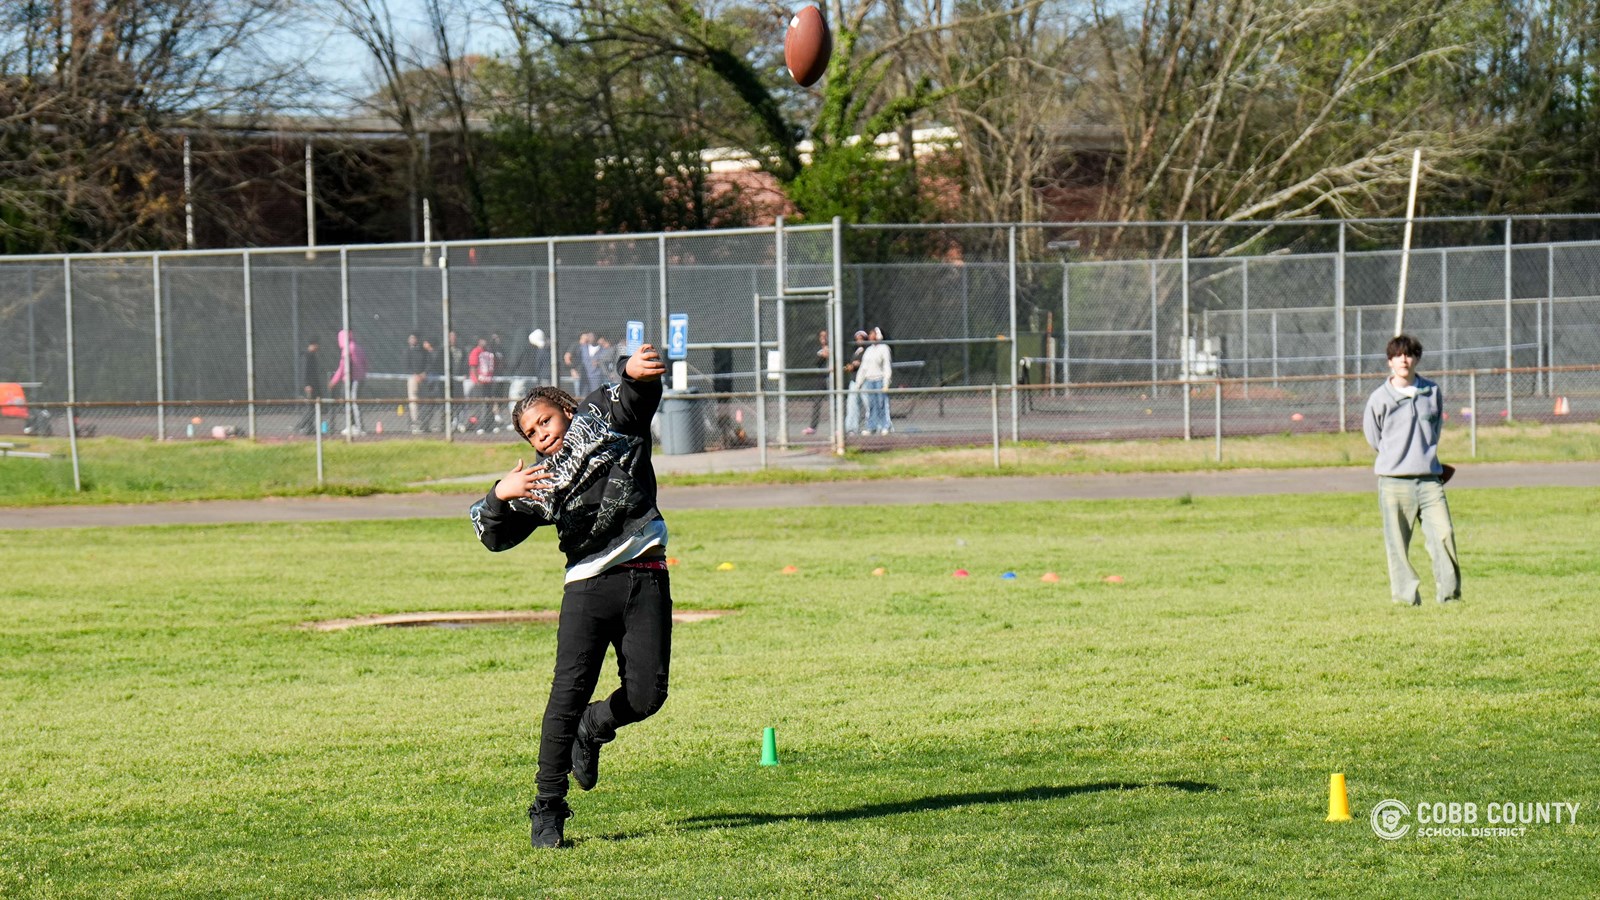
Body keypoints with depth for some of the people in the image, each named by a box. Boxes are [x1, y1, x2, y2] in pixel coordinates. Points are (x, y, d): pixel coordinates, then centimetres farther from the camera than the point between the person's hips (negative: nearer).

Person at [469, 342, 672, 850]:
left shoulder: (606, 421, 12)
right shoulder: (540, 482, 15)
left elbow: (635, 396, -6)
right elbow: (494, 537, 10)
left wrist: (637, 374, -31)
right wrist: (499, 496, -10)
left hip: (645, 582, -1)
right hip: (587, 585, 1)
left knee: (646, 695, -9)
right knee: (569, 693, -11)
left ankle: (593, 727, 25)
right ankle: (548, 808, -3)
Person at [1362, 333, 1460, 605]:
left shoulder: (1433, 392, 8)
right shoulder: (1380, 398, -1)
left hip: (1429, 480, 2)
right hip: (1394, 481, -2)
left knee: (1444, 534, -8)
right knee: (1397, 545, -3)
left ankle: (1450, 594, 0)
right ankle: (1406, 598, 4)